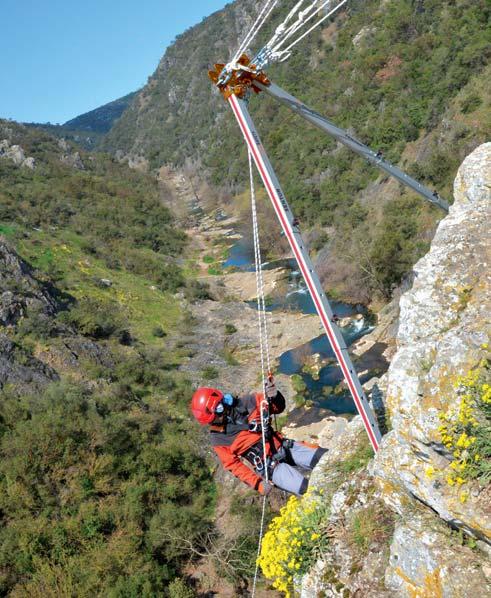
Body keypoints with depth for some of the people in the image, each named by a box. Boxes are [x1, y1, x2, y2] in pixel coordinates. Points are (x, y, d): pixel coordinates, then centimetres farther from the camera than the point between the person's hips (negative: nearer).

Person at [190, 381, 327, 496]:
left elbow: (278, 407, 5)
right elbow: (234, 465, -1)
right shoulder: (218, 439, -4)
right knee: (306, 488, -24)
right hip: (269, 467, -4)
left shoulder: (243, 403, 0)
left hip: (282, 446, 4)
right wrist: (258, 483, -14)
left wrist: (275, 396, -20)